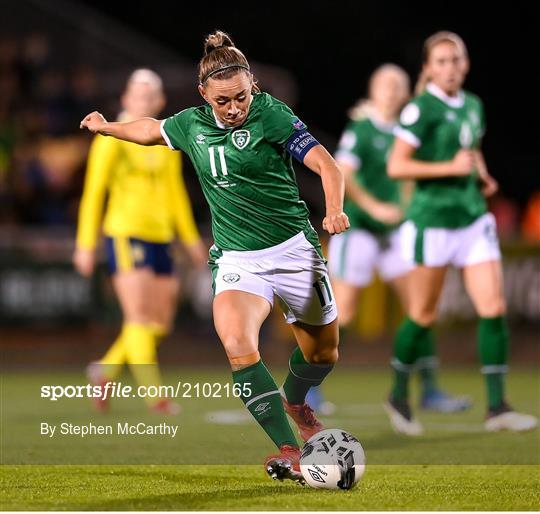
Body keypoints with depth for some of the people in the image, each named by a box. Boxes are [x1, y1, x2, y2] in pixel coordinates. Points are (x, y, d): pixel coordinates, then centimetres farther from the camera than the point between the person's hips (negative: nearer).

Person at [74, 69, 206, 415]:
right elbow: (93, 193, -5)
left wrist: (191, 238, 19)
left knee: (160, 324, 5)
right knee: (139, 317, -13)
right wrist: (86, 245, -9)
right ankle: (154, 394, -15)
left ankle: (106, 370, 24)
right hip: (125, 235, -7)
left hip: (160, 238, 7)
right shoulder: (113, 139, -4)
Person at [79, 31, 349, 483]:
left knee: (323, 352, 14)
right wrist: (109, 127, 40)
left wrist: (334, 210, -35)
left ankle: (294, 400, 51)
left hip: (293, 248, -2)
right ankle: (289, 451, -29)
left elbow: (325, 164, -17)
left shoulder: (271, 115, -12)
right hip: (236, 258, 2)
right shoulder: (192, 125, 2)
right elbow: (152, 129, 25)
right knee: (237, 343, -27)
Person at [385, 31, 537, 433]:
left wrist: (483, 175, 8)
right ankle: (399, 396, 22)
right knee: (424, 315, 3)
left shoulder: (473, 106, 10)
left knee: (494, 309, -4)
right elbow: (396, 166, -14)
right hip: (433, 221, -6)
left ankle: (497, 407, -1)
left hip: (474, 218, 6)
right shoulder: (422, 109, -10)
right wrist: (450, 167, -20)